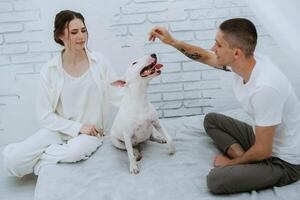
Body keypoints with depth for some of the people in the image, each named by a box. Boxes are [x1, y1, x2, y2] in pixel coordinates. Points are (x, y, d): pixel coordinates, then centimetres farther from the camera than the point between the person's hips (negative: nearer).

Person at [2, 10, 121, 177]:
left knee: (76, 150, -35)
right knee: (12, 161, -18)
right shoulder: (50, 70, -5)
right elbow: (45, 115, -5)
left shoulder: (99, 61, -3)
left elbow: (116, 96, -4)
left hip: (91, 131, 0)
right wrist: (78, 127, -14)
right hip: (59, 129, 0)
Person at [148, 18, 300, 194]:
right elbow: (207, 57, 11)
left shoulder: (264, 88, -35)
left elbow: (263, 151, -25)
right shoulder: (246, 60, -11)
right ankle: (241, 157, 1)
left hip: (284, 162, -8)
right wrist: (173, 42, 2)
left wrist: (231, 162, -8)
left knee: (215, 179, -25)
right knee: (211, 120, 15)